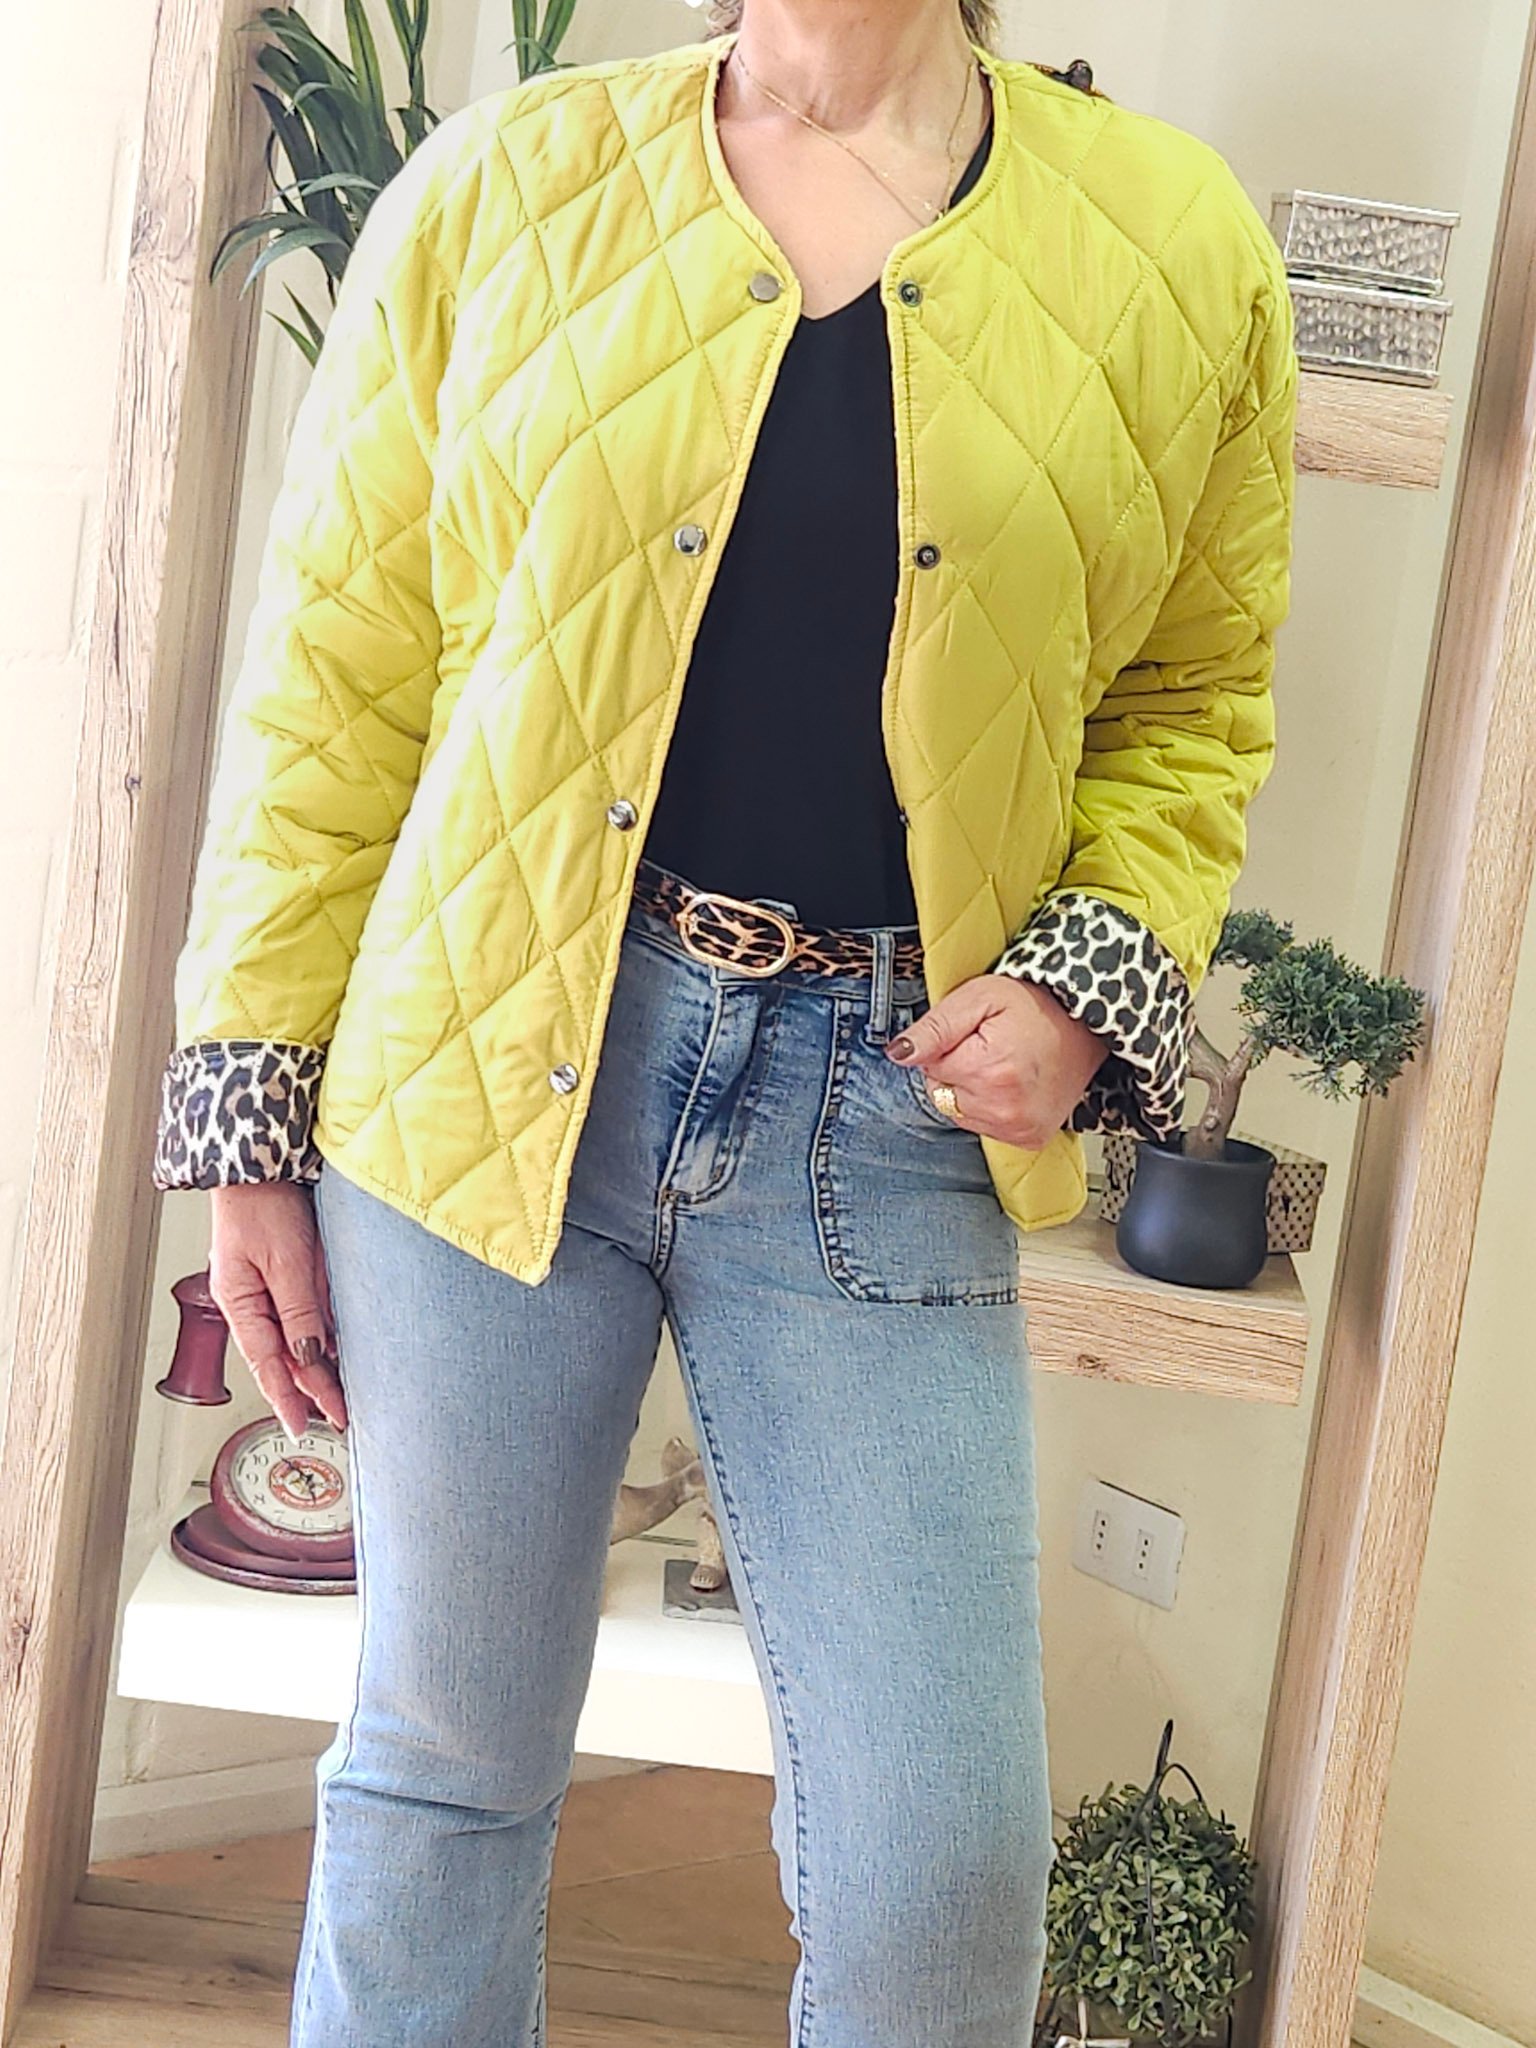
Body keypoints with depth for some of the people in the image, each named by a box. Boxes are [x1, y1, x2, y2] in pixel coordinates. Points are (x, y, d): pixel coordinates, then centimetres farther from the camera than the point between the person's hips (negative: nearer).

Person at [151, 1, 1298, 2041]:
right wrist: (254, 1124, 1)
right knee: (443, 1766, 13)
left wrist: (1099, 975, -5)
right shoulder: (500, 188, 3)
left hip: (889, 1119, 1)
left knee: (944, 1861, 2)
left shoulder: (1182, 245, 5)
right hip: (489, 1071, 0)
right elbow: (332, 687, 3)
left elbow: (1193, 701, 14)